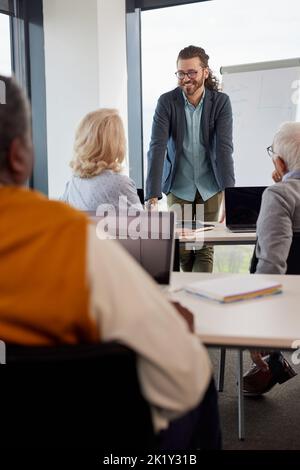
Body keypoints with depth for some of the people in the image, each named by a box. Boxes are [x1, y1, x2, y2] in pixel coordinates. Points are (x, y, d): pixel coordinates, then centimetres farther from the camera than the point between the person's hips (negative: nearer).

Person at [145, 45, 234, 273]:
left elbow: (224, 147, -14)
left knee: (205, 249, -1)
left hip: (210, 187, 0)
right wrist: (153, 195, -27)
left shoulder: (221, 102, -7)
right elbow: (157, 148, -16)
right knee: (182, 250, 4)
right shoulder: (166, 102, -8)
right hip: (178, 187, 0)